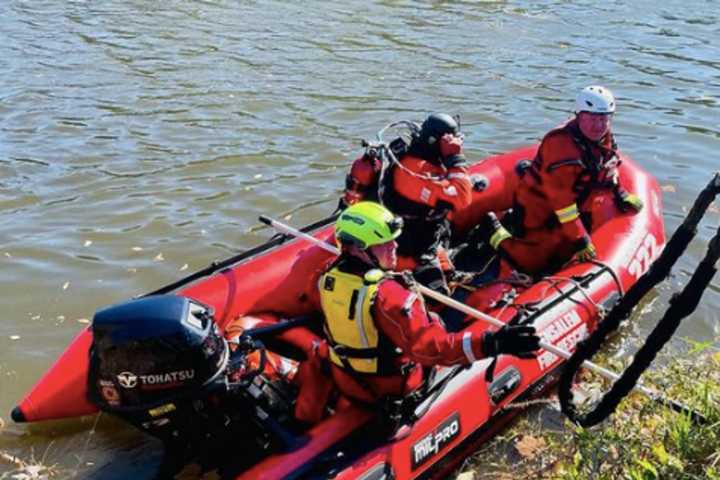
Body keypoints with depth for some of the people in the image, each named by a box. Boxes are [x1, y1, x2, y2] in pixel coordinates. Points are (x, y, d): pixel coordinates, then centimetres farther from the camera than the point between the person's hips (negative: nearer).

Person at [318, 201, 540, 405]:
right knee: (433, 320, 15)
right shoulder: (386, 295, -34)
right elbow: (430, 347, -39)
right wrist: (491, 343, -44)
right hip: (390, 388, -6)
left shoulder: (330, 277, -12)